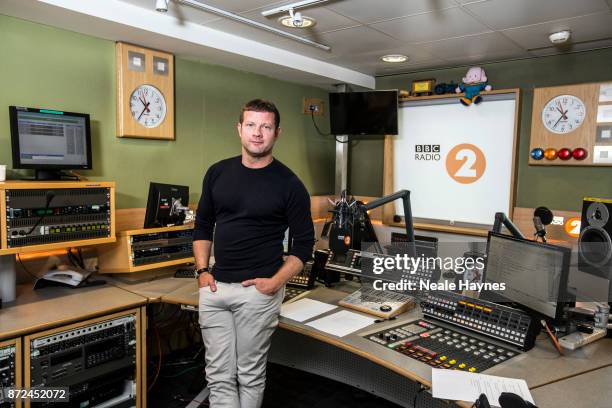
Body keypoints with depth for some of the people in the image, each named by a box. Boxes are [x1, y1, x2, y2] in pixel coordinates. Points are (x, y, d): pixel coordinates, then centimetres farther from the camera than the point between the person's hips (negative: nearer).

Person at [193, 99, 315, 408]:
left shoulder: (288, 184, -6)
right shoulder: (217, 173, 5)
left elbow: (304, 243, -2)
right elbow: (203, 225, 14)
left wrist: (276, 282, -12)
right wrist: (202, 271, 3)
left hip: (258, 290, -3)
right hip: (215, 287, 4)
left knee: (250, 374, 11)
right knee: (219, 375, 9)